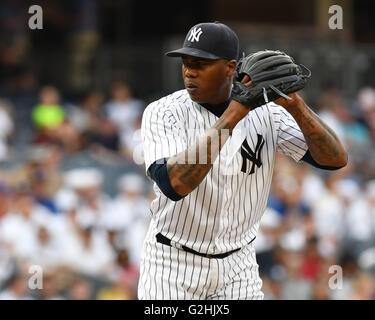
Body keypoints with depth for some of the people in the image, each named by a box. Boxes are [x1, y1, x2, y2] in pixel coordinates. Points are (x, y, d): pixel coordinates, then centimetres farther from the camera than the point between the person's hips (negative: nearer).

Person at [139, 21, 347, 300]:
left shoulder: (265, 113, -5)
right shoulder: (164, 113, -14)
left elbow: (335, 159, -12)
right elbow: (174, 183, -32)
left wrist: (295, 105, -27)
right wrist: (231, 117, -31)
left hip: (239, 265, 2)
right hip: (172, 265, -2)